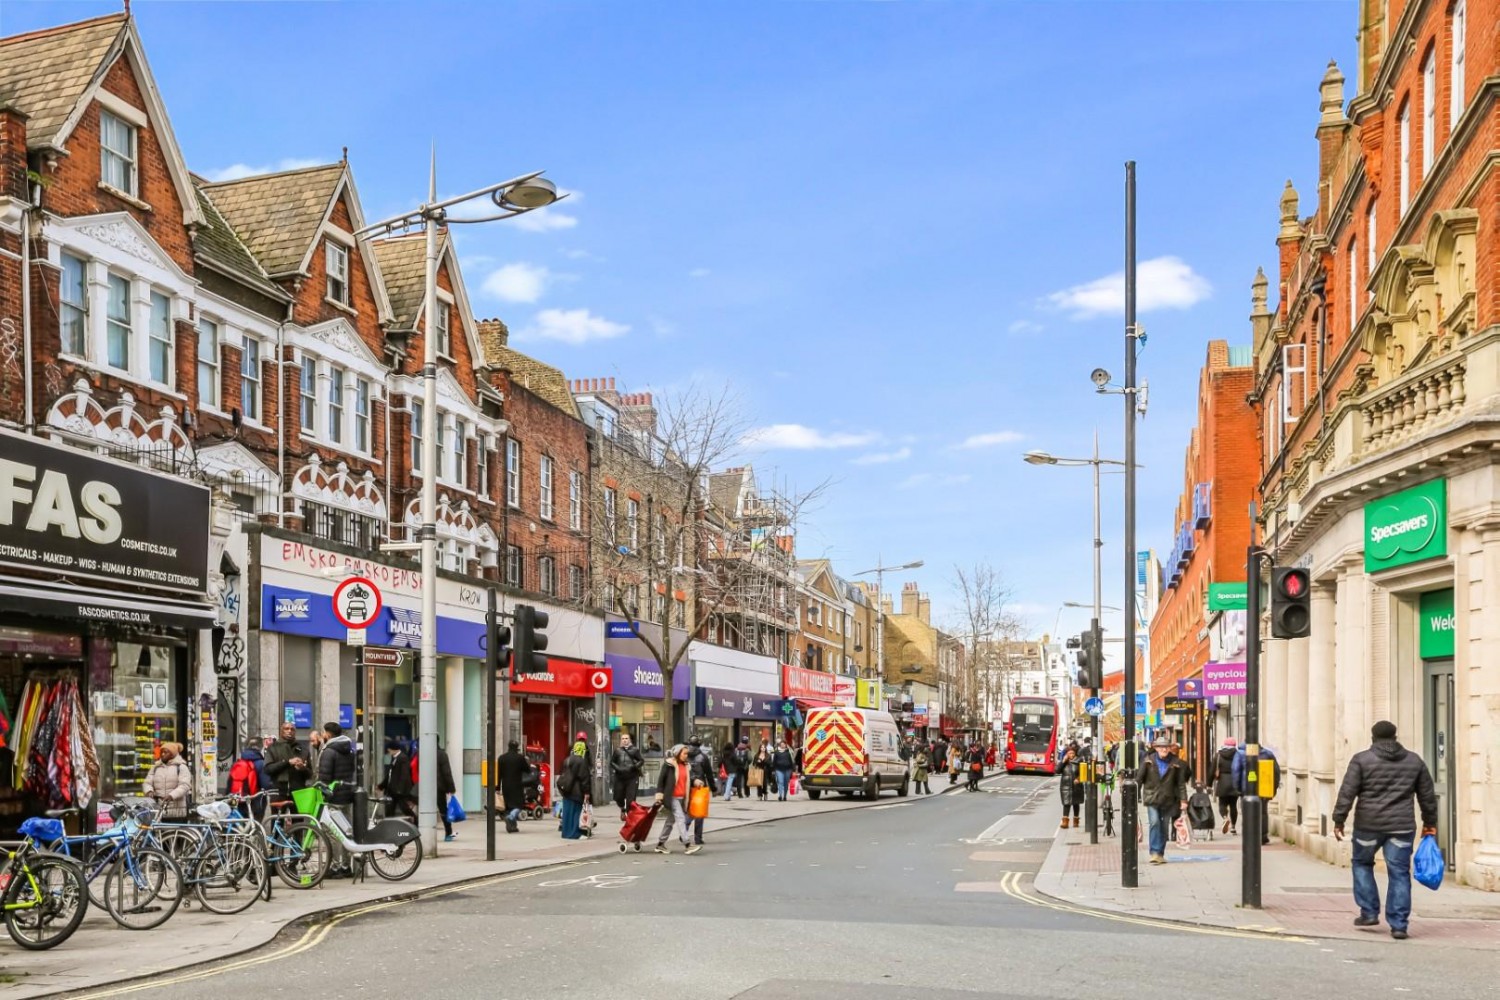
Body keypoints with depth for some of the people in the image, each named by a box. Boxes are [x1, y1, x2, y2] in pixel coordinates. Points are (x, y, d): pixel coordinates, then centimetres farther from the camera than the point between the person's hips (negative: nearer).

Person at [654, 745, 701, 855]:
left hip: (682, 797, 8)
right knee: (680, 818, -15)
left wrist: (695, 781, 1)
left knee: (671, 820, 13)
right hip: (672, 797, -8)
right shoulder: (668, 765, -7)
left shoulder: (686, 766, 13)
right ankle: (688, 844, -22)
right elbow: (661, 779, -7)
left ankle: (660, 844, 22)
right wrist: (659, 794, -13)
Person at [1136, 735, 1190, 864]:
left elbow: (1181, 783, 3)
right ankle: (1154, 852, -16)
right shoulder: (1148, 761, -2)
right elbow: (1139, 778, 2)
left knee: (1165, 828, 7)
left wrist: (1183, 800, -2)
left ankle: (1160, 854, 19)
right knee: (1154, 822, -17)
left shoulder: (1175, 763, 0)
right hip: (1152, 799, -2)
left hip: (1168, 799, 2)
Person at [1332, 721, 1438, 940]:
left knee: (1362, 863, 19)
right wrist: (1430, 822, 26)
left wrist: (1339, 820, -2)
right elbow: (1427, 795, 16)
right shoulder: (1414, 761, 10)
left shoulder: (1362, 759, -2)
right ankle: (1399, 925, 1)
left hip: (1368, 824, -2)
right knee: (1399, 874, 4)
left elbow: (1347, 793, -6)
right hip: (1402, 826, 2)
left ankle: (1369, 912, 16)